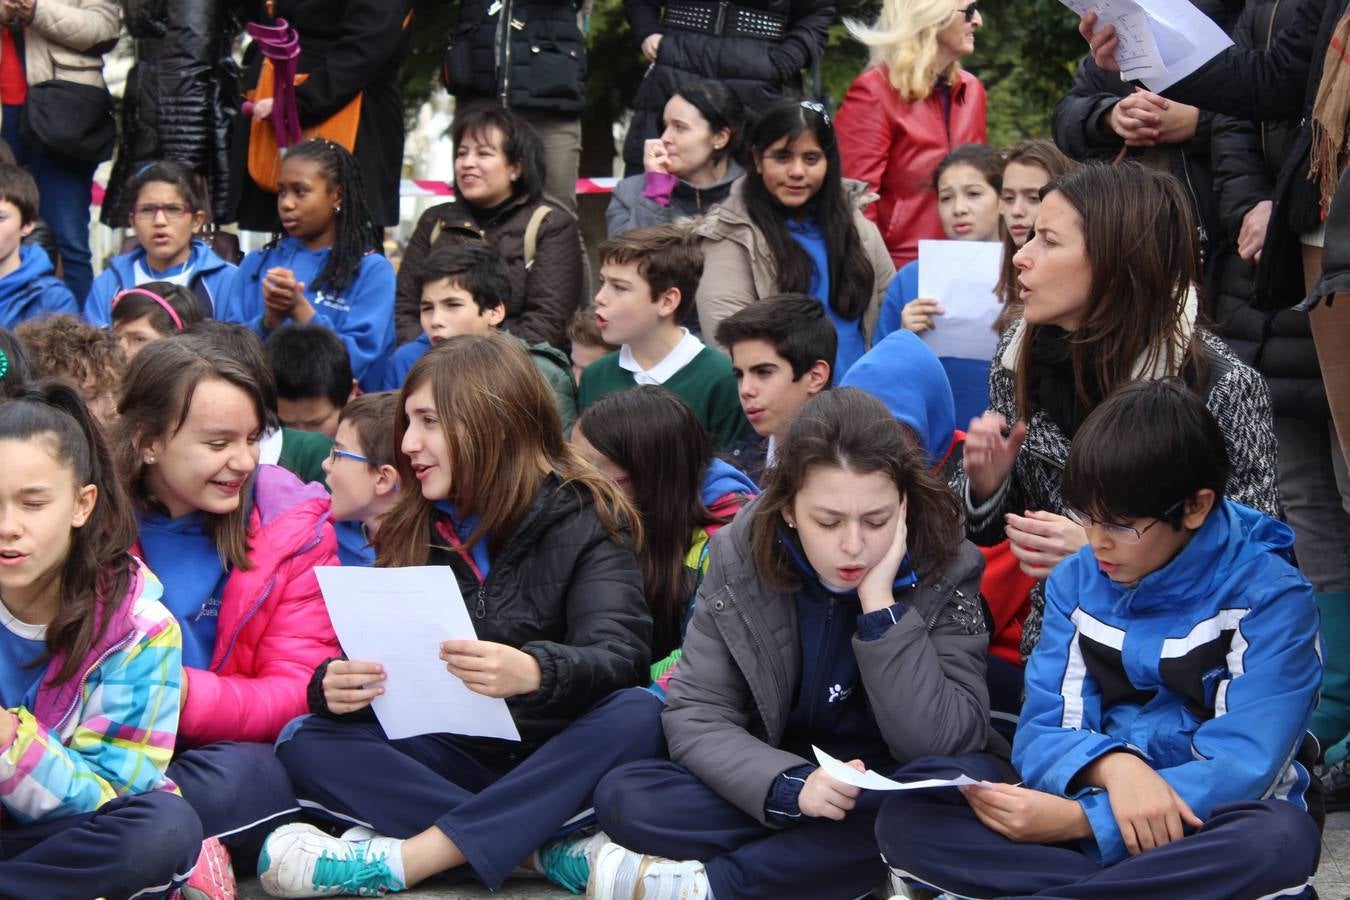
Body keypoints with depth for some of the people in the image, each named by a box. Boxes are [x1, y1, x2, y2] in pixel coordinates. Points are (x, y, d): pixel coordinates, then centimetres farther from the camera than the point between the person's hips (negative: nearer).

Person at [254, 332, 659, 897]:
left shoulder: (585, 519, -4)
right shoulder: (411, 531, 9)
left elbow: (619, 655, -19)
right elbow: (374, 656, 3)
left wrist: (533, 672, -41)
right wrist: (334, 687, -22)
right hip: (452, 755, 4)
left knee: (637, 715, -33)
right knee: (307, 745, -19)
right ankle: (548, 849, -30)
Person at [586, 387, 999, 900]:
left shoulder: (945, 569, -14)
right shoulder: (741, 556, -10)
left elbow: (944, 745, -20)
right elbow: (694, 717, -11)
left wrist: (880, 605, -27)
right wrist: (792, 787, -29)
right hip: (778, 785, 1)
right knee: (623, 798, -21)